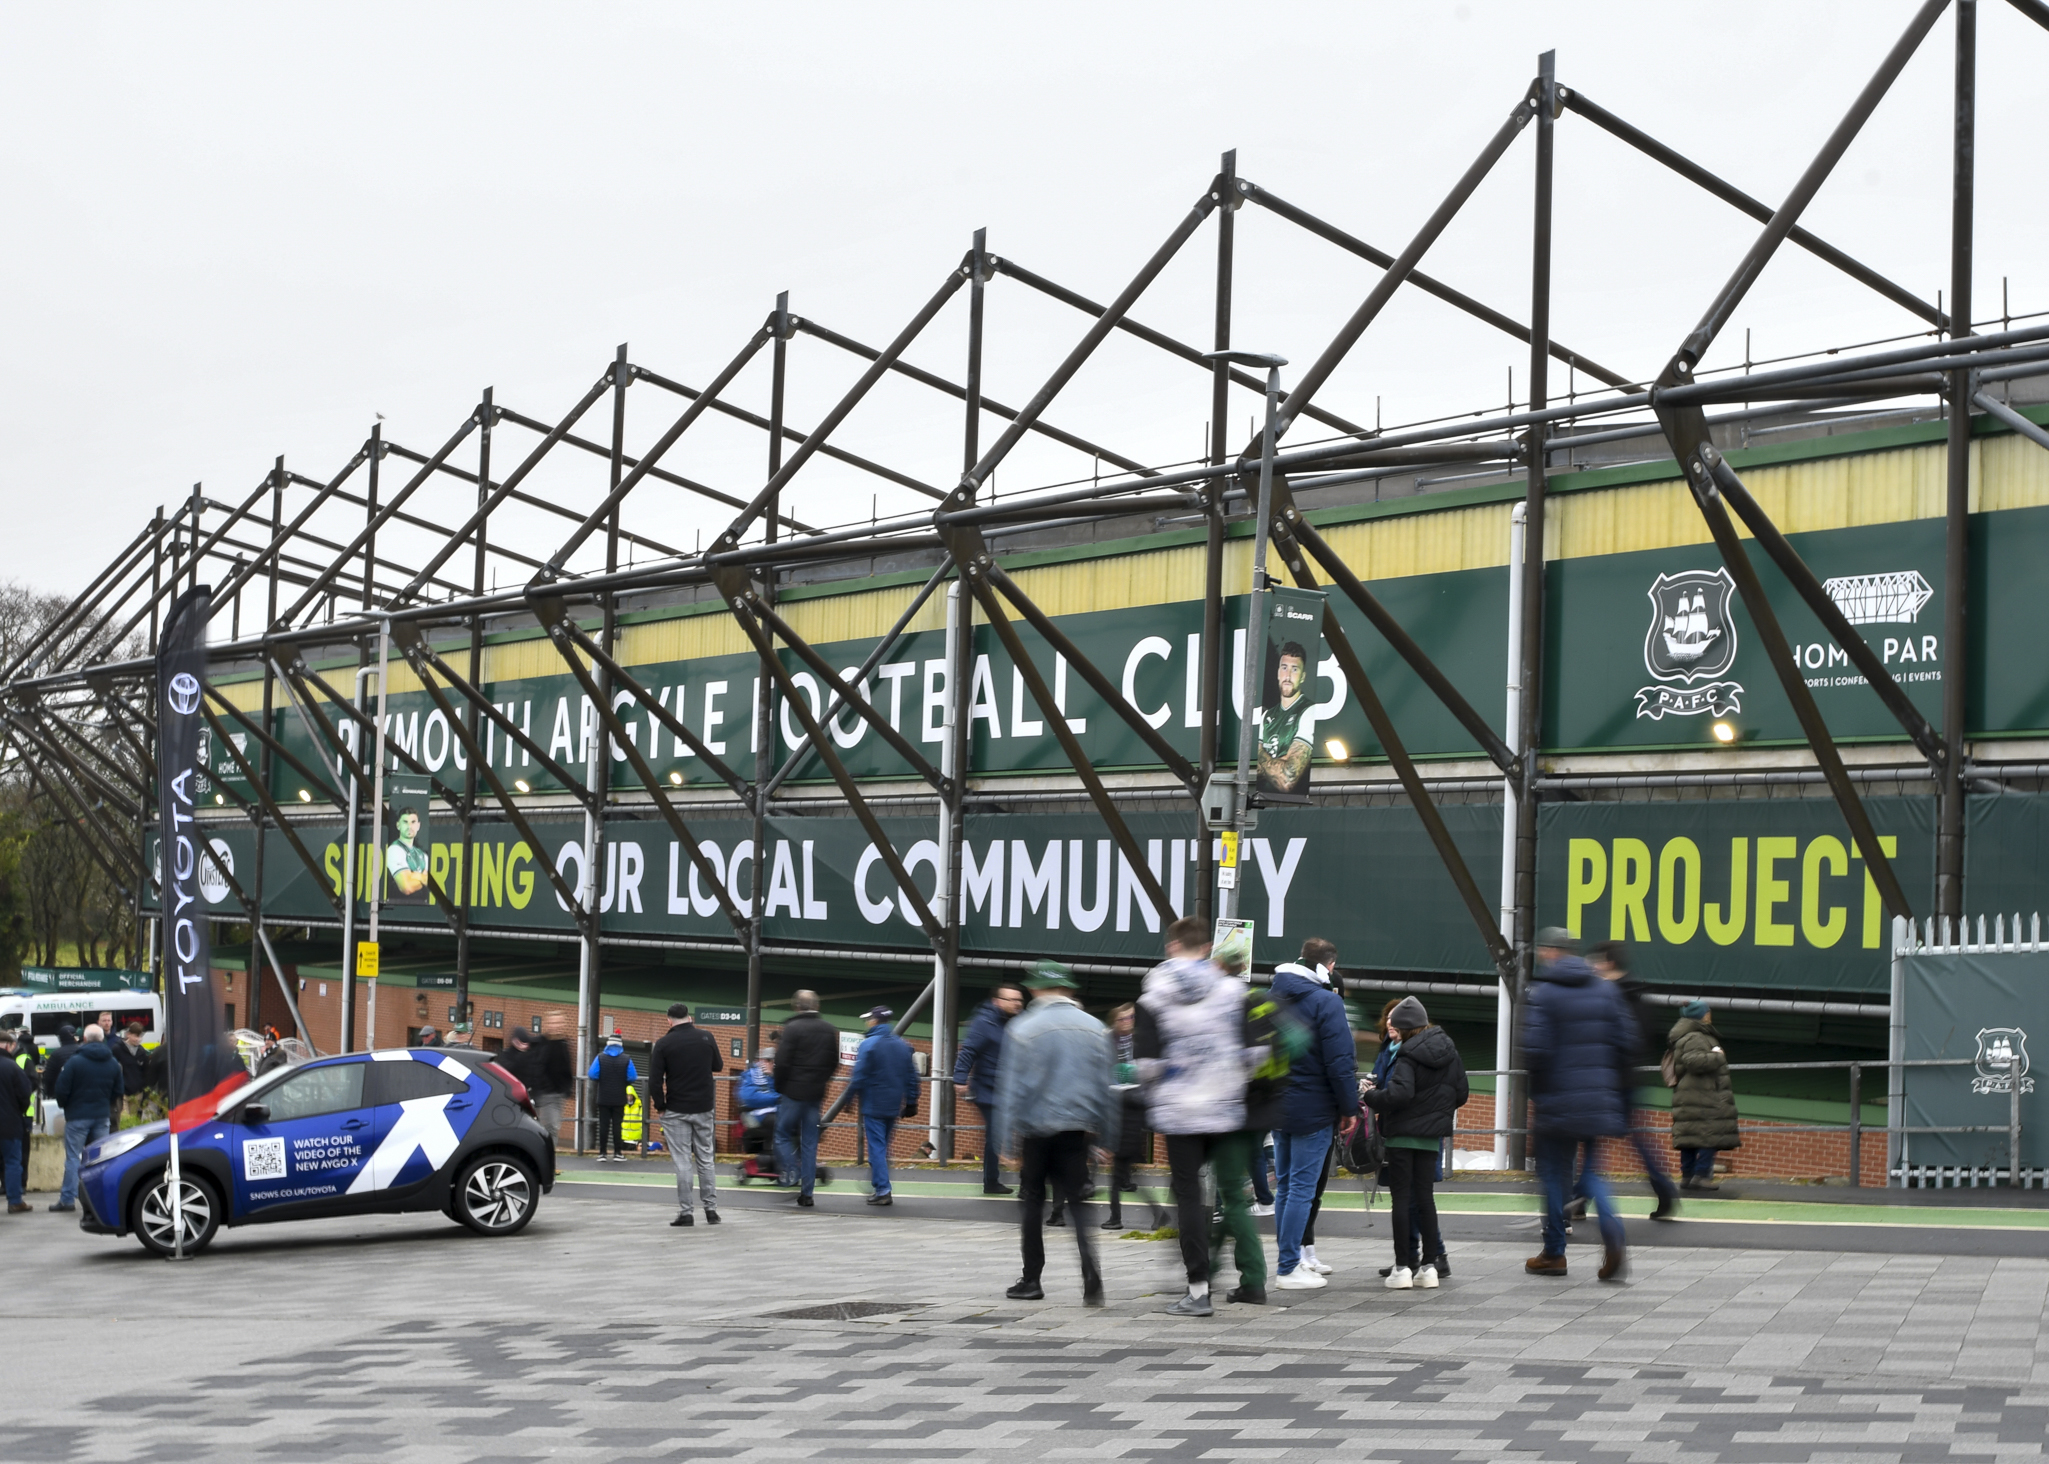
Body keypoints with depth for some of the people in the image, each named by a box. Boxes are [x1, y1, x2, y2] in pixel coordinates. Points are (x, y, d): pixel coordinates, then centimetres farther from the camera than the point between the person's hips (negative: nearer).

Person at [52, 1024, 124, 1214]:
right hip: (102, 1116, 4)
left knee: (73, 1157, 1)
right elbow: (117, 1091, 10)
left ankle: (67, 1198, -1)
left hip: (78, 1115, -4)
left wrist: (64, 1106, 9)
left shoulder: (75, 1062, -12)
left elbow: (62, 1089, -10)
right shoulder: (113, 1063, 4)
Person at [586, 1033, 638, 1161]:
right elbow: (632, 1078, -9)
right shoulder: (626, 1060, -5)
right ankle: (617, 1153, 5)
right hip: (619, 1099, 0)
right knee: (617, 1125, 5)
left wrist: (601, 1081, 10)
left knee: (603, 1125, 5)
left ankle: (602, 1153, 5)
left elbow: (592, 1075, -11)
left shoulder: (600, 1058, -5)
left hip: (603, 1098, 0)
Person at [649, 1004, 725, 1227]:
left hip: (676, 1111, -3)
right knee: (706, 1159, 12)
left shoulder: (664, 1044, -8)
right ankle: (711, 1208, 13)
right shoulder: (706, 1038, 0)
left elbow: (654, 1080, -10)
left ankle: (685, 1212, -1)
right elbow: (718, 1066, 13)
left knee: (682, 1162, 0)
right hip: (703, 1108, 3)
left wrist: (660, 1106, 1)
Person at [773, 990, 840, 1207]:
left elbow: (783, 1062, -14)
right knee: (809, 1142, 9)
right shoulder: (829, 1030, 7)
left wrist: (779, 1087, 0)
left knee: (783, 1133, 10)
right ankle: (806, 1193, 8)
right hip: (816, 1093, 5)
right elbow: (834, 1062, 12)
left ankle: (791, 1175, -8)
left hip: (793, 1091, -5)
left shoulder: (792, 1028, -11)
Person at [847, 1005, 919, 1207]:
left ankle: (882, 1191, -9)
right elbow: (912, 1077, 10)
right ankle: (881, 1187, 20)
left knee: (876, 1147, -4)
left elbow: (859, 1076, -14)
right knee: (884, 1146, 16)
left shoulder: (868, 1045, -11)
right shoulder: (903, 1045, 8)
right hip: (894, 1105, 6)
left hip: (873, 1105, -6)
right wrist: (911, 1102, 15)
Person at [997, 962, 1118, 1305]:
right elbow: (1106, 1086, 8)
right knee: (1077, 1201, 4)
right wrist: (1108, 1140, 12)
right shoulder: (1094, 1028, 6)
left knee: (1032, 1201, 10)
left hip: (1036, 1128, -2)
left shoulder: (1024, 1028, -4)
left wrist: (1009, 1137, -3)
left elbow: (1013, 1087, -6)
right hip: (1077, 1129, 2)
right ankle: (1090, 1272, -17)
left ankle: (1032, 1280, 15)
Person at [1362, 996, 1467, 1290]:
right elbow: (1461, 1093, 12)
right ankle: (1428, 1266, 7)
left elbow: (1399, 1094, -26)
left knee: (1401, 1197, -1)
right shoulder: (1449, 1051, 7)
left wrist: (1370, 1096, -10)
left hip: (1403, 1133, -6)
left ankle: (1402, 1268, -2)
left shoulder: (1408, 1056, -15)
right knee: (1424, 1196, 10)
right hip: (1432, 1134, 6)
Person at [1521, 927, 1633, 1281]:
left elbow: (1535, 1049, -15)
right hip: (1599, 1102, 4)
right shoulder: (1606, 990, 7)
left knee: (1554, 1172, 7)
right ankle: (1611, 1227, -13)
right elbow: (1626, 1042, 4)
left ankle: (1554, 1253, 13)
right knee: (1592, 1169, 14)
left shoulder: (1543, 993, -8)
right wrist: (1612, 1085, 14)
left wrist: (1537, 1090, 2)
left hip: (1558, 1101, -4)